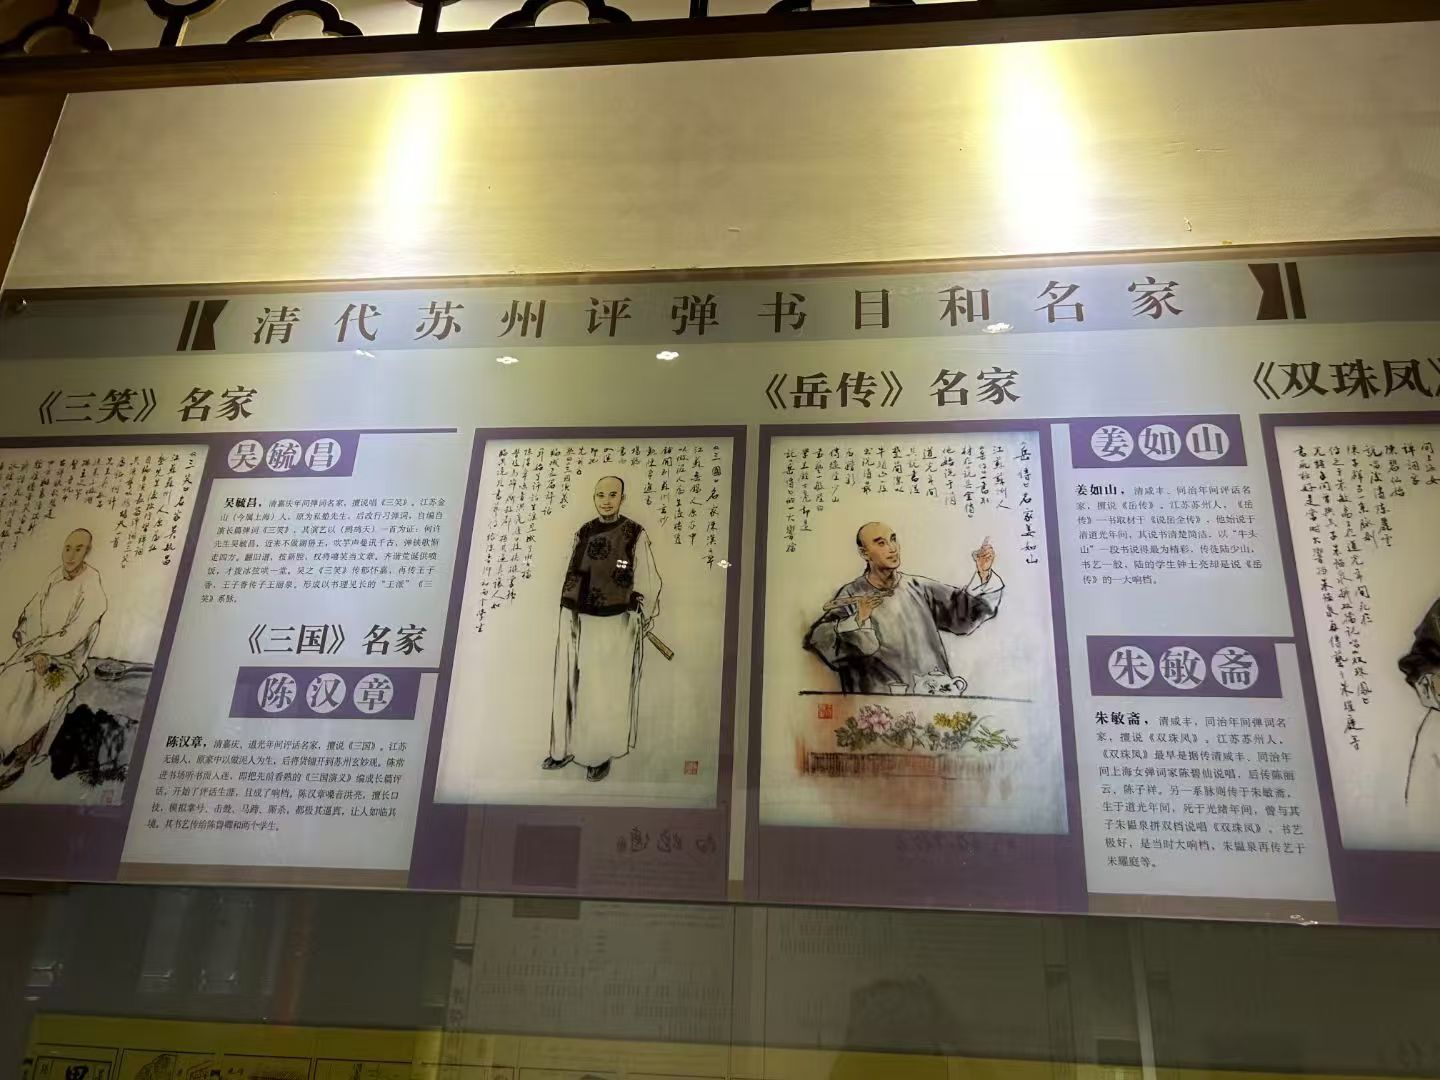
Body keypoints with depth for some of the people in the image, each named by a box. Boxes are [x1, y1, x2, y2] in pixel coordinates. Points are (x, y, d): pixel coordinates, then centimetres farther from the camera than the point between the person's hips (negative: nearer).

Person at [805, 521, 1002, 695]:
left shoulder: (918, 588, 9)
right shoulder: (851, 596, 0)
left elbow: (961, 609, 3)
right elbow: (817, 639, -9)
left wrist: (982, 575, -10)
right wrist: (857, 620, -20)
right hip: (883, 694, -3)